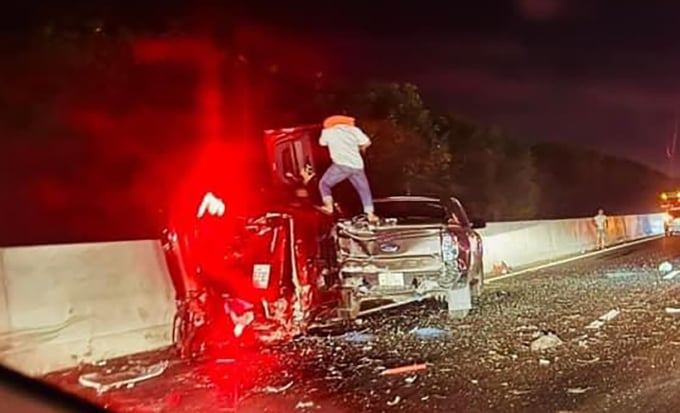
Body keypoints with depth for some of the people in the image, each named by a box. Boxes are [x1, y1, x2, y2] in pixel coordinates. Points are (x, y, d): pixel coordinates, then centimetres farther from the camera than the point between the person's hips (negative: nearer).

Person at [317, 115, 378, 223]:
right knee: (364, 189, 18)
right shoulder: (354, 130, 14)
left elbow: (322, 142, 32)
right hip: (357, 166, 2)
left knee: (324, 184, 16)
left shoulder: (327, 131, 14)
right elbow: (366, 143, 7)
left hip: (341, 165, -2)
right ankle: (370, 214, 9)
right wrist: (361, 148, 28)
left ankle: (329, 206, -3)